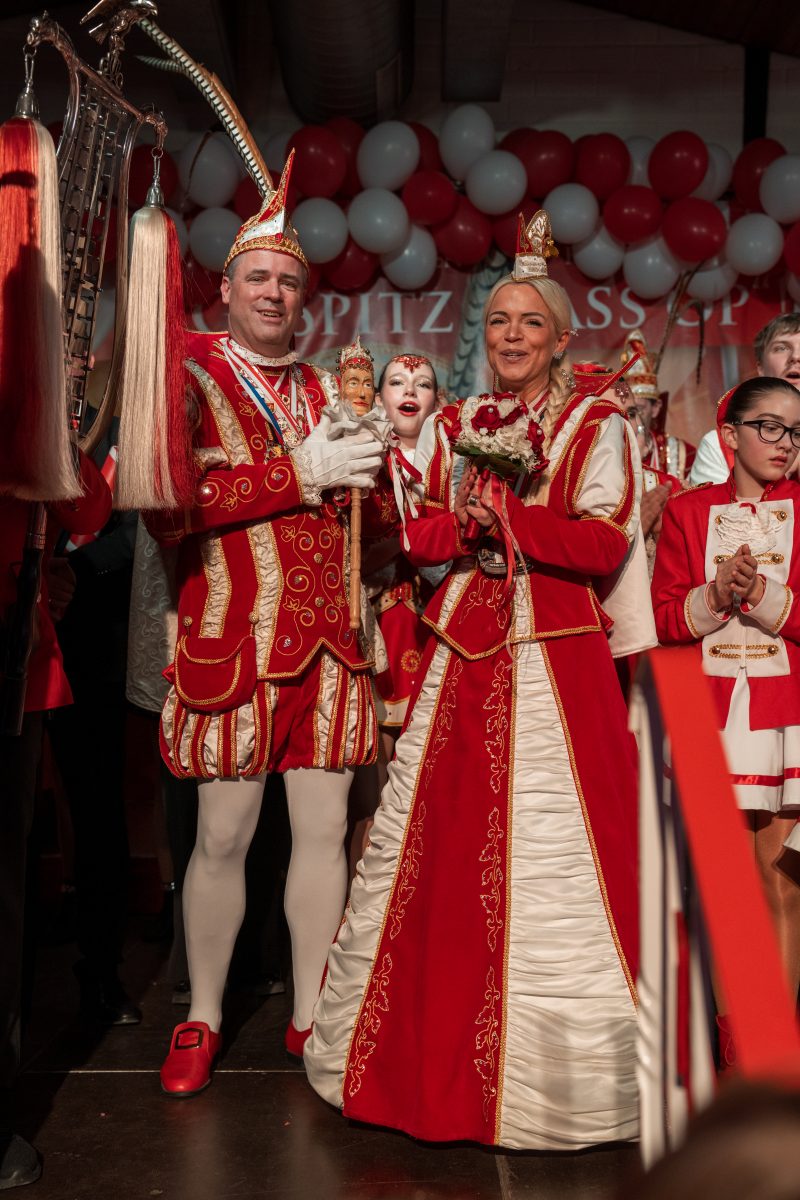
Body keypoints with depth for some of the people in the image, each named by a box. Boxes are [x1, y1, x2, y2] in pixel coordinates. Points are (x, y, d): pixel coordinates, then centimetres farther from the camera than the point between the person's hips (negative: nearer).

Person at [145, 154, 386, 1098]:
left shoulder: (324, 391, 17)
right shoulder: (187, 376, 0)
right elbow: (166, 508, -16)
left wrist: (363, 473, 3)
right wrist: (299, 474, -16)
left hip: (327, 638, 5)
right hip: (232, 638, -5)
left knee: (324, 828, 7)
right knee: (222, 838, 2)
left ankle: (309, 1014, 23)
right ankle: (201, 1019, 22)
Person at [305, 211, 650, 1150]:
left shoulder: (597, 427, 3)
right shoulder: (455, 425, 15)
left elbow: (606, 543, -8)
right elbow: (414, 533, 10)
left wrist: (503, 514, -14)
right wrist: (467, 524, -9)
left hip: (554, 658, -4)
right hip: (459, 653, 4)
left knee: (546, 851, -2)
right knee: (438, 845, 5)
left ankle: (550, 1066, 15)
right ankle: (433, 1055, 21)